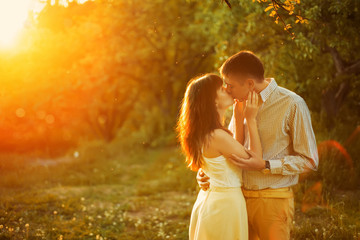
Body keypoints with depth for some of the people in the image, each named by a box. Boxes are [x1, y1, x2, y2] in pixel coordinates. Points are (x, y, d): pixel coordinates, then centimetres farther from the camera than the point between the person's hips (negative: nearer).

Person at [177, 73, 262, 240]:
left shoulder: (203, 134, 4)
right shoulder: (217, 136, -25)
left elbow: (235, 150, 9)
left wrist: (239, 119, 5)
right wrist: (251, 120, -13)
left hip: (208, 199, 9)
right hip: (226, 203, -9)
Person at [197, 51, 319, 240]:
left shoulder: (292, 104, -12)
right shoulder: (241, 104, 7)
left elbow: (309, 161, -10)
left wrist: (265, 166, -19)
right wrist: (208, 172, 1)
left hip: (272, 201, -5)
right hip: (239, 197, 5)